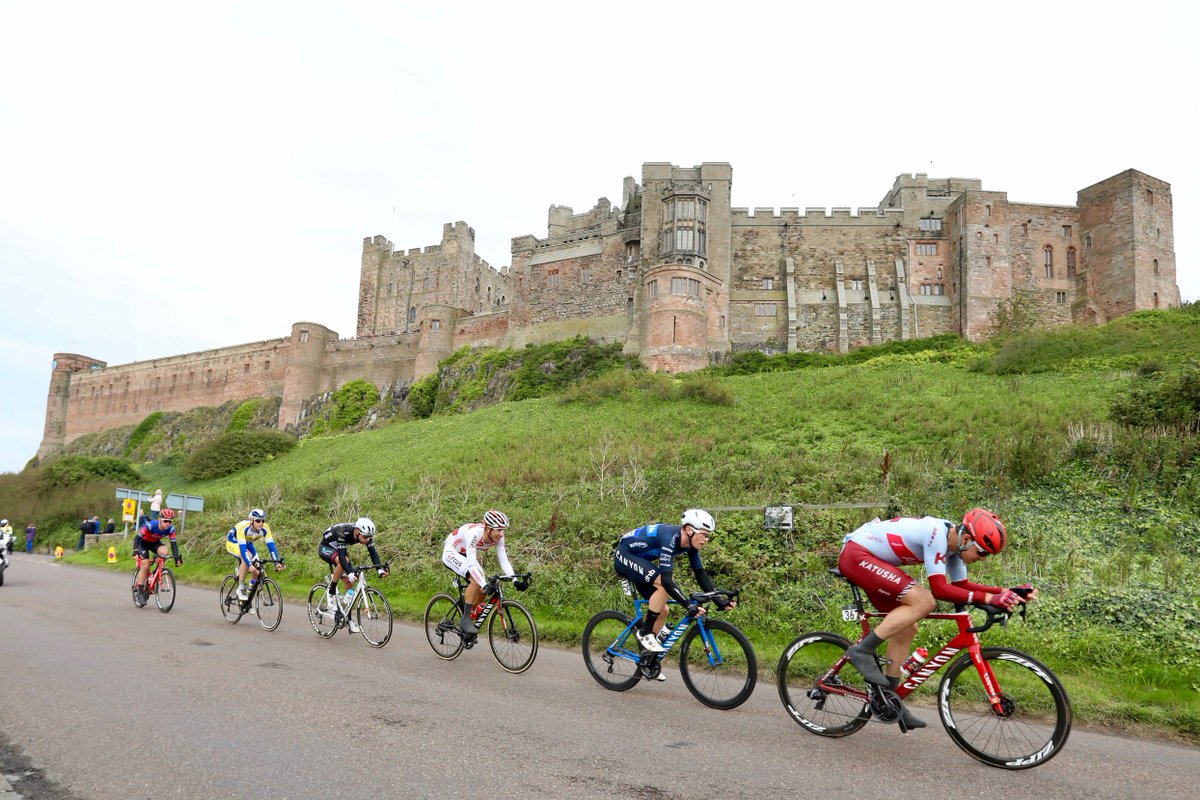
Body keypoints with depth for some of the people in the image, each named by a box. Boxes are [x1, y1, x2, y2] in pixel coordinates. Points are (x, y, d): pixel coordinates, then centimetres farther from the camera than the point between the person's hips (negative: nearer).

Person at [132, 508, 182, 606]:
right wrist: (135, 551, -48)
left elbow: (173, 543, -22)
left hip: (155, 543, 3)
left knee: (164, 552, -29)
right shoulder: (150, 525, -35)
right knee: (145, 566, -14)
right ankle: (140, 592, -5)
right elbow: (137, 538, -34)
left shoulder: (171, 529, -24)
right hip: (144, 543, -3)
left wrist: (177, 557, -32)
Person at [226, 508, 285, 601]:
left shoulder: (265, 528, -27)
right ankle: (241, 588, -20)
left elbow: (271, 545, -28)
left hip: (247, 543, 5)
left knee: (258, 570, -13)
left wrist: (277, 562, -39)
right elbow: (242, 548, -44)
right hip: (233, 542, -5)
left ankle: (249, 592, 9)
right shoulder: (243, 527, -39)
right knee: (246, 557, -34)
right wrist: (250, 565, -53)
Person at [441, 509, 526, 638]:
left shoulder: (498, 537, -19)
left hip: (466, 555, 7)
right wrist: (484, 584, -53)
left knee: (483, 591, -7)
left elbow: (504, 561, -19)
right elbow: (472, 563, -43)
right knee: (477, 579, -30)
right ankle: (465, 619, -18)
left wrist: (515, 580, -33)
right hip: (450, 553, -7)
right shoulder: (473, 533, -38)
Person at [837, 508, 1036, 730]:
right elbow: (940, 589, -26)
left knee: (906, 628, 10)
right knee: (924, 602, -20)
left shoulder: (954, 541, 5)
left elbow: (961, 586, 12)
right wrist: (989, 598, -27)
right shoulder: (936, 534, -24)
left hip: (868, 557, 10)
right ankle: (862, 650, -15)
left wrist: (1007, 592, 3)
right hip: (856, 554, -10)